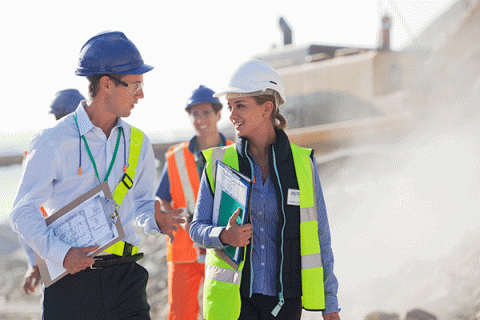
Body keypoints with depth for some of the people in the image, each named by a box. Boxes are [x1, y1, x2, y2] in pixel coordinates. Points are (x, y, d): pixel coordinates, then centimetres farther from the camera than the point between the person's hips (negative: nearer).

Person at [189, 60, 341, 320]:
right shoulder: (219, 163, 3)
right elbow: (197, 227, 6)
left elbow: (319, 234, 8)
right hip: (232, 297, -1)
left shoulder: (302, 163, 3)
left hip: (284, 298, 1)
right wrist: (224, 236, -18)